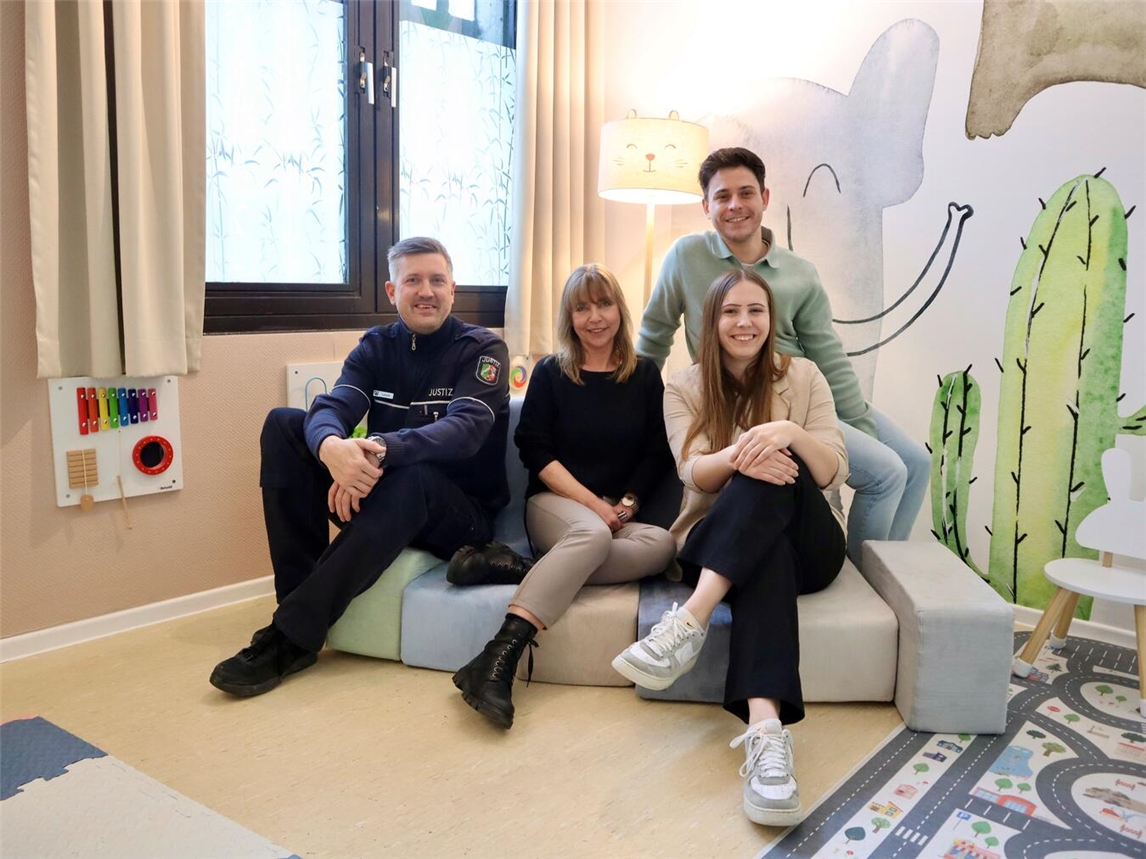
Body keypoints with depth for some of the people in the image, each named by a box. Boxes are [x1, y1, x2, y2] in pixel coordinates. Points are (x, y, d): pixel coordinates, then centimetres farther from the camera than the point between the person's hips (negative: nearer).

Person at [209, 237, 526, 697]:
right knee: (283, 424, -11)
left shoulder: (481, 349, -6)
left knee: (412, 475, -38)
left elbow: (465, 430, -25)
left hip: (461, 513, -4)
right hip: (377, 499, 4)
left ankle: (291, 637, -31)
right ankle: (299, 596, -18)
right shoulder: (376, 346, 6)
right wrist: (331, 447, -38)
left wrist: (380, 451, -42)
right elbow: (330, 409, -12)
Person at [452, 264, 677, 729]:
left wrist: (626, 505, -8)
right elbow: (535, 450, -2)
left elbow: (657, 454, 9)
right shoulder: (551, 372, 5)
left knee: (664, 543, -31)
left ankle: (532, 571, -37)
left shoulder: (645, 375, 11)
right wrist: (594, 504, -11)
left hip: (622, 513, 3)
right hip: (555, 502, -3)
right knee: (592, 534, -39)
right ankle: (500, 655, -50)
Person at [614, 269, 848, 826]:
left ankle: (690, 622, -46)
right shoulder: (684, 388, 7)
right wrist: (739, 456, -35)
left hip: (806, 544, 1)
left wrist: (791, 433, -29)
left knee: (778, 465, -32)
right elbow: (694, 474, -10)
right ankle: (766, 729, -55)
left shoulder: (802, 376, 6)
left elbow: (834, 473, -6)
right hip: (716, 545, -1)